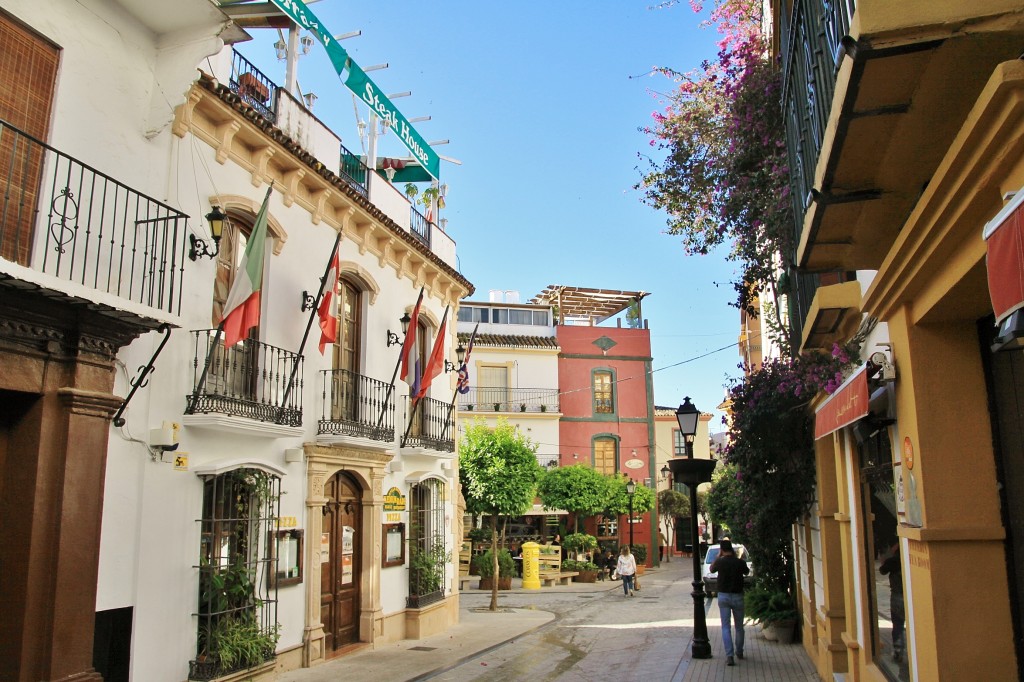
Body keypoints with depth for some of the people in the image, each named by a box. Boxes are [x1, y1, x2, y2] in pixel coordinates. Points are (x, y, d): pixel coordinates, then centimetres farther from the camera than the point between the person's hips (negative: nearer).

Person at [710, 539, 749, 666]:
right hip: (737, 596, 1)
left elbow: (712, 569, 12)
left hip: (723, 596, -1)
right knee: (739, 626, 17)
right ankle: (739, 652, 29)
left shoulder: (720, 562, -9)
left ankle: (729, 655, -10)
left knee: (726, 627, 0)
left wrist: (718, 556, 11)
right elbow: (747, 571, 13)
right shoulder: (740, 562, -9)